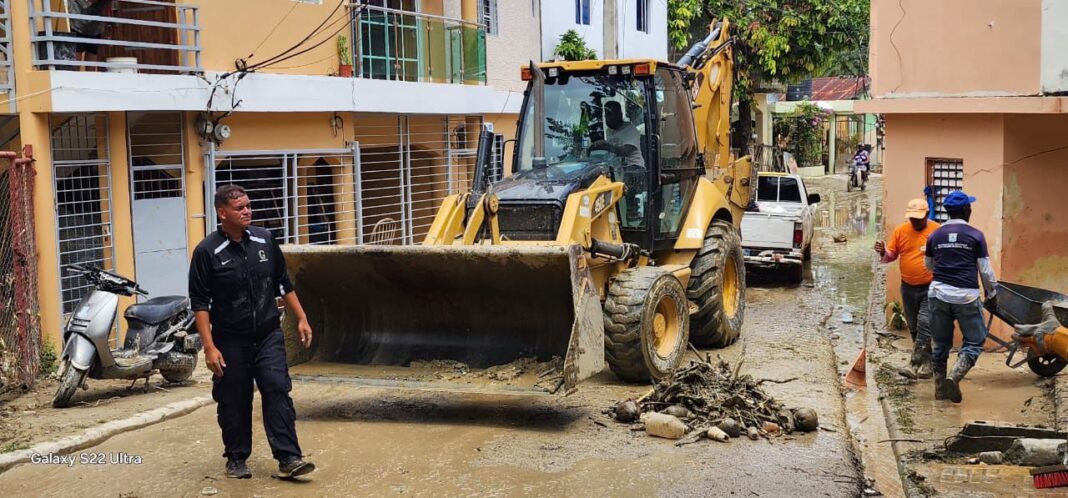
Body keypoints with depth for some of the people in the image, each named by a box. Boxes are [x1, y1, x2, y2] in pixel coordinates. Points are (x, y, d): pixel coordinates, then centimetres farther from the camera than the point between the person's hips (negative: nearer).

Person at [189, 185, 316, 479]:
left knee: (278, 392, -6)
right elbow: (200, 303, -9)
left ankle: (288, 458, -5)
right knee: (234, 403, 7)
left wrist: (301, 319, 12)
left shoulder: (264, 240, 3)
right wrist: (209, 347, -15)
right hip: (230, 341, -2)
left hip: (268, 336, 3)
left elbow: (284, 284, 13)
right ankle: (237, 459, 22)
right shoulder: (207, 252, -9)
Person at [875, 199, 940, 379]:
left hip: (930, 288, -5)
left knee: (924, 325, -13)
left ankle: (915, 364, -12)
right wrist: (883, 252, -15)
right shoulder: (900, 231, 2)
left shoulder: (937, 231, -8)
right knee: (914, 328, 12)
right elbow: (891, 256, 6)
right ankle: (926, 363, 25)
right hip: (908, 288, 5)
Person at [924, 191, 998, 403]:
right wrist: (991, 294, 14)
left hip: (938, 293, 4)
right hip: (966, 296, -4)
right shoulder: (975, 236, -4)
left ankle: (940, 387, 16)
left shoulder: (935, 235, 7)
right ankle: (954, 377, -14)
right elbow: (985, 270, 0)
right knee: (974, 341, 6)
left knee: (941, 343, 13)